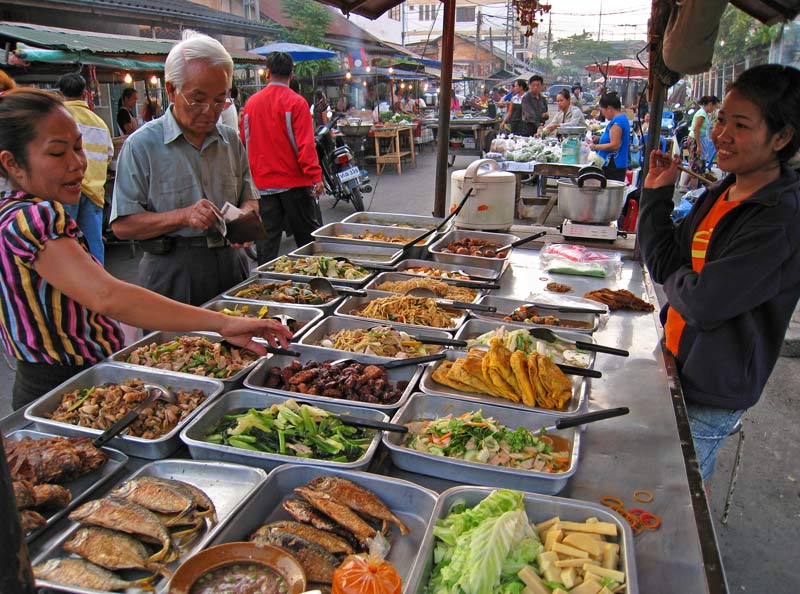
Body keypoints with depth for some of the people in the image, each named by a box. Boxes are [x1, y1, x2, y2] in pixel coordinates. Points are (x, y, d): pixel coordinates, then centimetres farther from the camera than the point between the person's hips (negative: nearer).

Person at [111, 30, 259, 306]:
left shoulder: (231, 140, 7)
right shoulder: (142, 145, -7)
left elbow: (249, 199, 13)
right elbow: (122, 225, -11)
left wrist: (244, 216, -10)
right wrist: (183, 216, -23)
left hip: (230, 266, 4)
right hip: (173, 276, -4)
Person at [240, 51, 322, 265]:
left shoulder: (251, 102, 5)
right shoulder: (296, 102, -8)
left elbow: (245, 142, 12)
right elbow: (306, 144, -15)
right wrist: (316, 176, -13)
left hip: (261, 182, 4)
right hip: (293, 181, -4)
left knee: (267, 239, 9)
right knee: (308, 238, 7)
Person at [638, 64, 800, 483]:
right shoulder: (721, 193, 2)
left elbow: (702, 304, -28)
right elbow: (664, 261, 1)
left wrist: (673, 276, -8)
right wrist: (656, 194, -4)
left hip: (713, 390, -8)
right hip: (683, 362, 8)